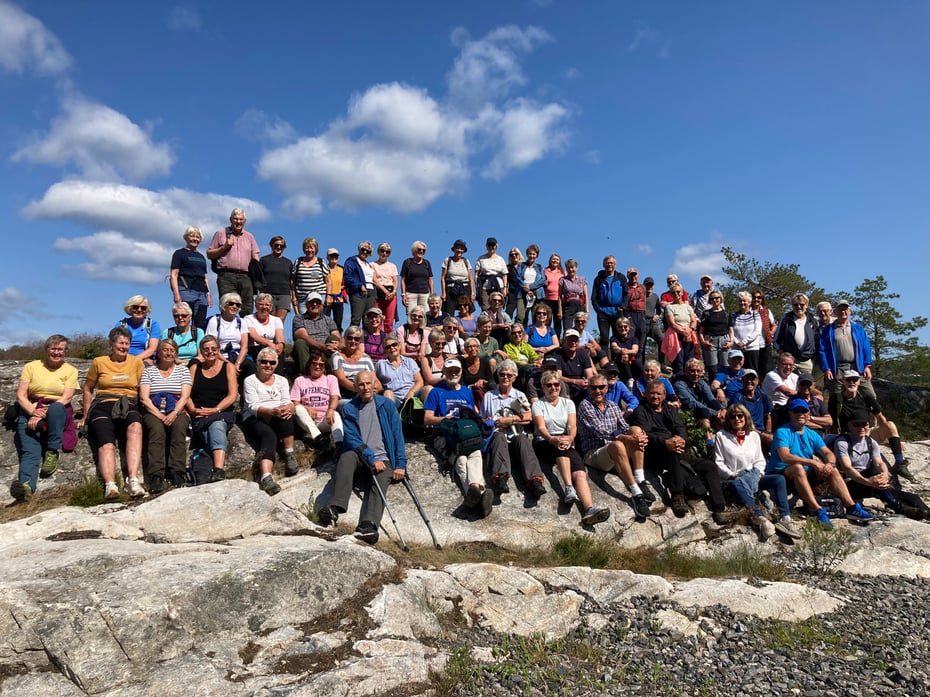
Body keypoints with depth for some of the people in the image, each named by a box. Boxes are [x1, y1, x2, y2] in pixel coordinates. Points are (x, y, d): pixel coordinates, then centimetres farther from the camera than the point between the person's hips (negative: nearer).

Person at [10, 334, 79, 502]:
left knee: (56, 407, -39)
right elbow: (20, 395, 4)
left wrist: (43, 415, -18)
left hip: (58, 414, -1)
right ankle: (26, 486, -51)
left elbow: (66, 398, -3)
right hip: (30, 412, 1)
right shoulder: (31, 367, 13)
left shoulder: (70, 371, 9)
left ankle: (53, 452, -31)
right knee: (30, 450, -27)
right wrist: (33, 412, -17)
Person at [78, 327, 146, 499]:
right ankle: (109, 485, -49)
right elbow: (87, 388, 23)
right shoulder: (99, 362, 16)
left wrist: (142, 410, 0)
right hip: (103, 406, 1)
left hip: (128, 406, 0)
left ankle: (133, 480, -47)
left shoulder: (137, 362, 16)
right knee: (107, 444, -29)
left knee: (135, 427, -37)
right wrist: (86, 415, 18)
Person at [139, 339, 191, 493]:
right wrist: (159, 415, -13)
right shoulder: (149, 371, 14)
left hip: (177, 412, 0)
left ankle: (177, 474, -38)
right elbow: (144, 398, 2)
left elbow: (185, 396, 3)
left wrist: (174, 413, -15)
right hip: (153, 412, 0)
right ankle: (156, 477, -41)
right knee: (157, 428, -33)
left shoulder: (183, 370, 16)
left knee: (179, 426, -34)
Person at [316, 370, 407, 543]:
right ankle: (335, 508, -42)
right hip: (360, 455, 0)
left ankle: (368, 525, -48)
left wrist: (400, 464, -4)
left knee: (380, 483, -28)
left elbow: (398, 435, 4)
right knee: (346, 457, -31)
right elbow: (352, 439, -2)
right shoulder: (349, 409, 7)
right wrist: (371, 459, -14)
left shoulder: (386, 405, 7)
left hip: (383, 458, 0)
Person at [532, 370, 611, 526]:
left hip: (567, 445, 2)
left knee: (580, 473, -26)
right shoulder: (538, 404, 10)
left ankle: (589, 509, -46)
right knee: (560, 446, -37)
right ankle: (569, 489, -44)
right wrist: (553, 439, -30)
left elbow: (572, 426, 0)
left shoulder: (568, 403, 17)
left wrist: (570, 438, -24)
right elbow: (541, 427, -8)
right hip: (544, 445, -2)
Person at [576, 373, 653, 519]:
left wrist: (638, 436, -20)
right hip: (593, 453, -6)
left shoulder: (612, 406, 17)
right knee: (617, 445, -36)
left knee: (636, 430, -20)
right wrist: (627, 438, -27)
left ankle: (641, 482, -27)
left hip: (614, 453, 6)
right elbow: (600, 431, -16)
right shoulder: (585, 405, -3)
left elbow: (625, 427, 4)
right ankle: (636, 494, -40)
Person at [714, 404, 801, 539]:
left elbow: (760, 460, 18)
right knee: (738, 485, -40)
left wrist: (757, 473, -2)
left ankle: (785, 518, -30)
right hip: (732, 480, -5)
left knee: (779, 479, -21)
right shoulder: (721, 436, 4)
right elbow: (718, 462, 0)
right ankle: (760, 518, -51)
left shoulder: (754, 435, 16)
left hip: (753, 476, 5)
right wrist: (732, 475, -12)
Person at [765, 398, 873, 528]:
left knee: (832, 470, -8)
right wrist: (812, 462, -30)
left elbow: (829, 453, 3)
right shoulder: (782, 432, -12)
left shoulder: (812, 434, 12)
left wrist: (830, 464, -21)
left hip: (804, 474, 7)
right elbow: (785, 457, -26)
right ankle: (818, 511, -42)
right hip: (779, 474, -7)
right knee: (798, 467, -36)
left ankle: (852, 508, -12)